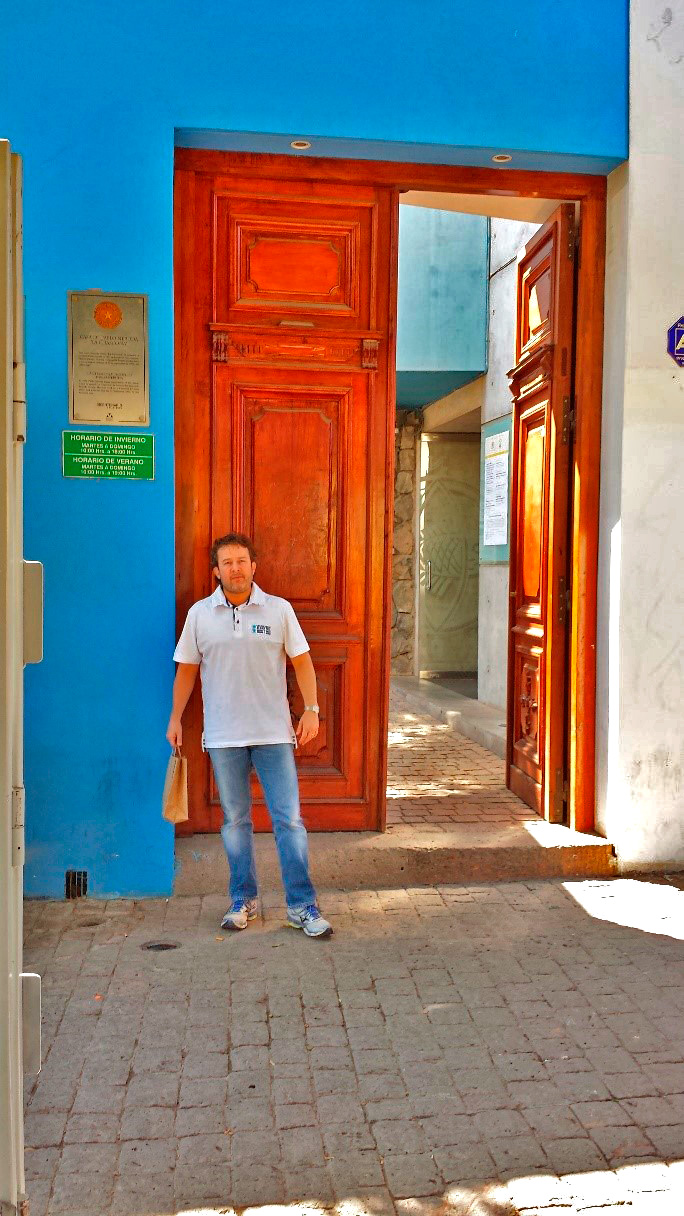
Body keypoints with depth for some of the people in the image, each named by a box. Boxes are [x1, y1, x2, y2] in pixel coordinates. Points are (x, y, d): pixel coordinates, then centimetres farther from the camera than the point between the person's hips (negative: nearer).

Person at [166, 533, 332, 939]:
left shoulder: (279, 609, 0)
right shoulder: (200, 613, 4)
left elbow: (302, 661, 4)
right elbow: (187, 670, 10)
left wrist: (311, 709, -4)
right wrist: (176, 718, 8)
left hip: (274, 732, -1)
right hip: (223, 736, 1)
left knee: (289, 819, -1)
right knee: (235, 821, 11)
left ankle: (302, 905, 9)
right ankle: (244, 901, 25)